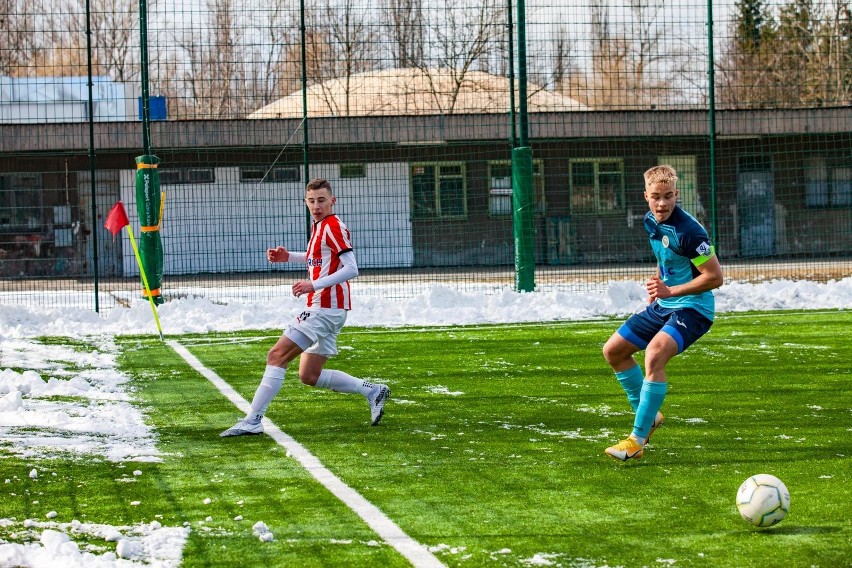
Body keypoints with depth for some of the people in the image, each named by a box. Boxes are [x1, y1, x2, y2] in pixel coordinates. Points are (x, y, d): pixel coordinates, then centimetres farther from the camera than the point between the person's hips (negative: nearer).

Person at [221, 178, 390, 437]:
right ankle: (372, 391, 17)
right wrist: (289, 256, 22)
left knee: (277, 355, -14)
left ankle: (252, 421, -17)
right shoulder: (319, 226, 16)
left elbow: (351, 269, -21)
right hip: (322, 307, 11)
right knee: (310, 375, 14)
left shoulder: (333, 226, -13)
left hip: (325, 308, -11)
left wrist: (314, 284, -27)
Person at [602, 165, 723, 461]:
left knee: (655, 354, -32)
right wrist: (658, 284, 10)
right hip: (663, 305, 10)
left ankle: (638, 439, -26)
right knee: (613, 350, 12)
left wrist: (670, 291, -25)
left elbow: (715, 277, -22)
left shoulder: (688, 231, -23)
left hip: (693, 307, -10)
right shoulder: (651, 222, 3)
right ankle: (648, 416, 27)